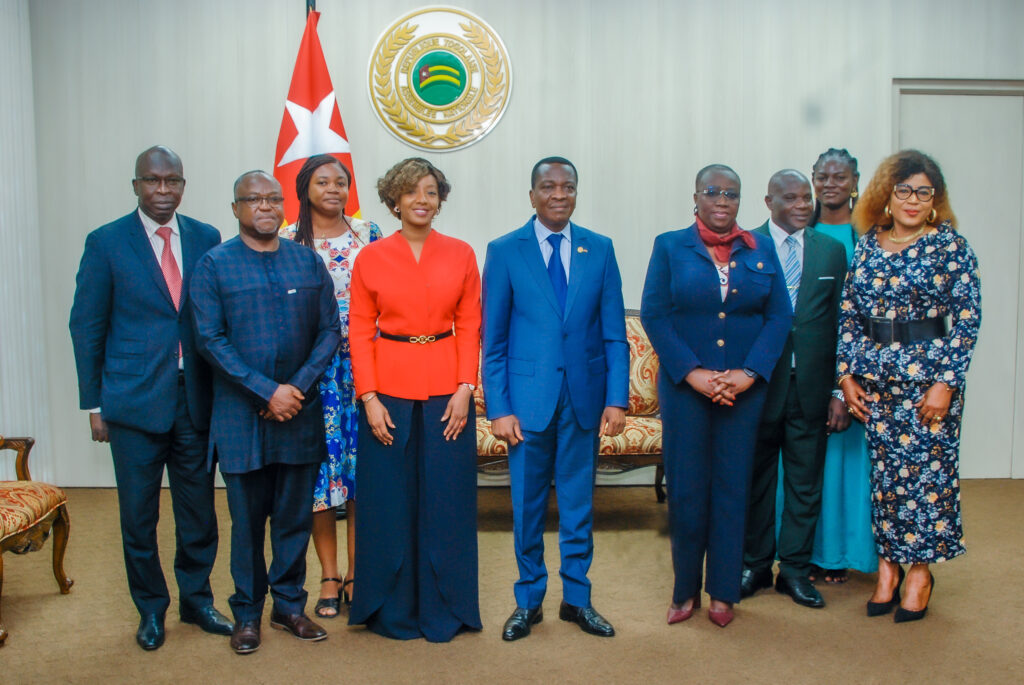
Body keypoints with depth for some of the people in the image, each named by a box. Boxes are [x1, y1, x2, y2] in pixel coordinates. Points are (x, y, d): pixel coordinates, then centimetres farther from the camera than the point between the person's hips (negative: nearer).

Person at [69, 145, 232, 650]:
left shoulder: (206, 238, 5)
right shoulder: (106, 243, -1)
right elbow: (86, 327, 0)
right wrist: (94, 403, -2)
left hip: (195, 397, 2)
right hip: (135, 400, -2)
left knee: (199, 510, 11)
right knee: (138, 514, 9)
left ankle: (196, 599, 30)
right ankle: (150, 608, 28)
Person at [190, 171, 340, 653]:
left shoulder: (309, 262, 7)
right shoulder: (213, 265, -1)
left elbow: (330, 330, 4)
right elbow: (210, 339, -8)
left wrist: (299, 387, -10)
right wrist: (267, 392, -15)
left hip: (300, 413, 3)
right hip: (241, 415, -2)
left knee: (295, 517, 10)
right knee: (247, 519, 8)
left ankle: (289, 605, 26)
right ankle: (247, 613, 23)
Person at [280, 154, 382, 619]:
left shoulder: (367, 234, 6)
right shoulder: (287, 241, 2)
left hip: (363, 365, 1)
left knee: (361, 464, 4)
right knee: (318, 464, 4)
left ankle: (356, 573, 18)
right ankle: (329, 578, 17)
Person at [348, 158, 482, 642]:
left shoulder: (460, 255, 4)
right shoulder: (371, 258, 2)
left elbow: (470, 326, 4)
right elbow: (359, 332, 1)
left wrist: (465, 389, -6)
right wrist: (369, 398, -7)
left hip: (446, 389, 1)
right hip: (388, 389, 0)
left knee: (445, 500, 5)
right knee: (389, 502, 6)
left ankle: (443, 610, 21)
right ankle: (392, 610, 22)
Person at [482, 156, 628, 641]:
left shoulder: (599, 249, 4)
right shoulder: (505, 251, -1)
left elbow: (614, 333, 3)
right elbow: (493, 340, -2)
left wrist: (617, 399, -5)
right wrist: (499, 408, -8)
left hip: (584, 397, 2)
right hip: (528, 397, -1)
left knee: (579, 502, 11)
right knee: (527, 505, 9)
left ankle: (576, 598, 27)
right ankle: (529, 600, 26)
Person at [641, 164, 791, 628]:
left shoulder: (762, 250, 8)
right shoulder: (670, 247, 3)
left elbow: (780, 316, 3)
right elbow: (653, 315, -4)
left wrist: (749, 373, -11)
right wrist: (693, 373, -13)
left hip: (744, 388, 2)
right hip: (684, 386, -1)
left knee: (732, 486, 7)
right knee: (685, 489, 3)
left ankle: (723, 592, 20)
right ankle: (685, 590, 19)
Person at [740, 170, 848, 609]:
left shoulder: (832, 251, 8)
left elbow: (840, 324, 6)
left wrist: (840, 391, 1)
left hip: (811, 387, 2)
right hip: (757, 385, -2)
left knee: (805, 482, 9)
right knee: (756, 480, 10)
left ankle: (795, 569, 23)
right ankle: (755, 565, 25)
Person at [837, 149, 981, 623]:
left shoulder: (949, 244, -3)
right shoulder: (867, 244, 7)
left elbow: (968, 317, -7)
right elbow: (848, 313, 8)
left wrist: (945, 382, -13)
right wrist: (846, 373, 1)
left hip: (928, 374, -3)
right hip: (874, 377, 3)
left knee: (927, 469, 2)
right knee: (884, 470, 9)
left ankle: (920, 572, 16)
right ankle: (888, 566, 21)